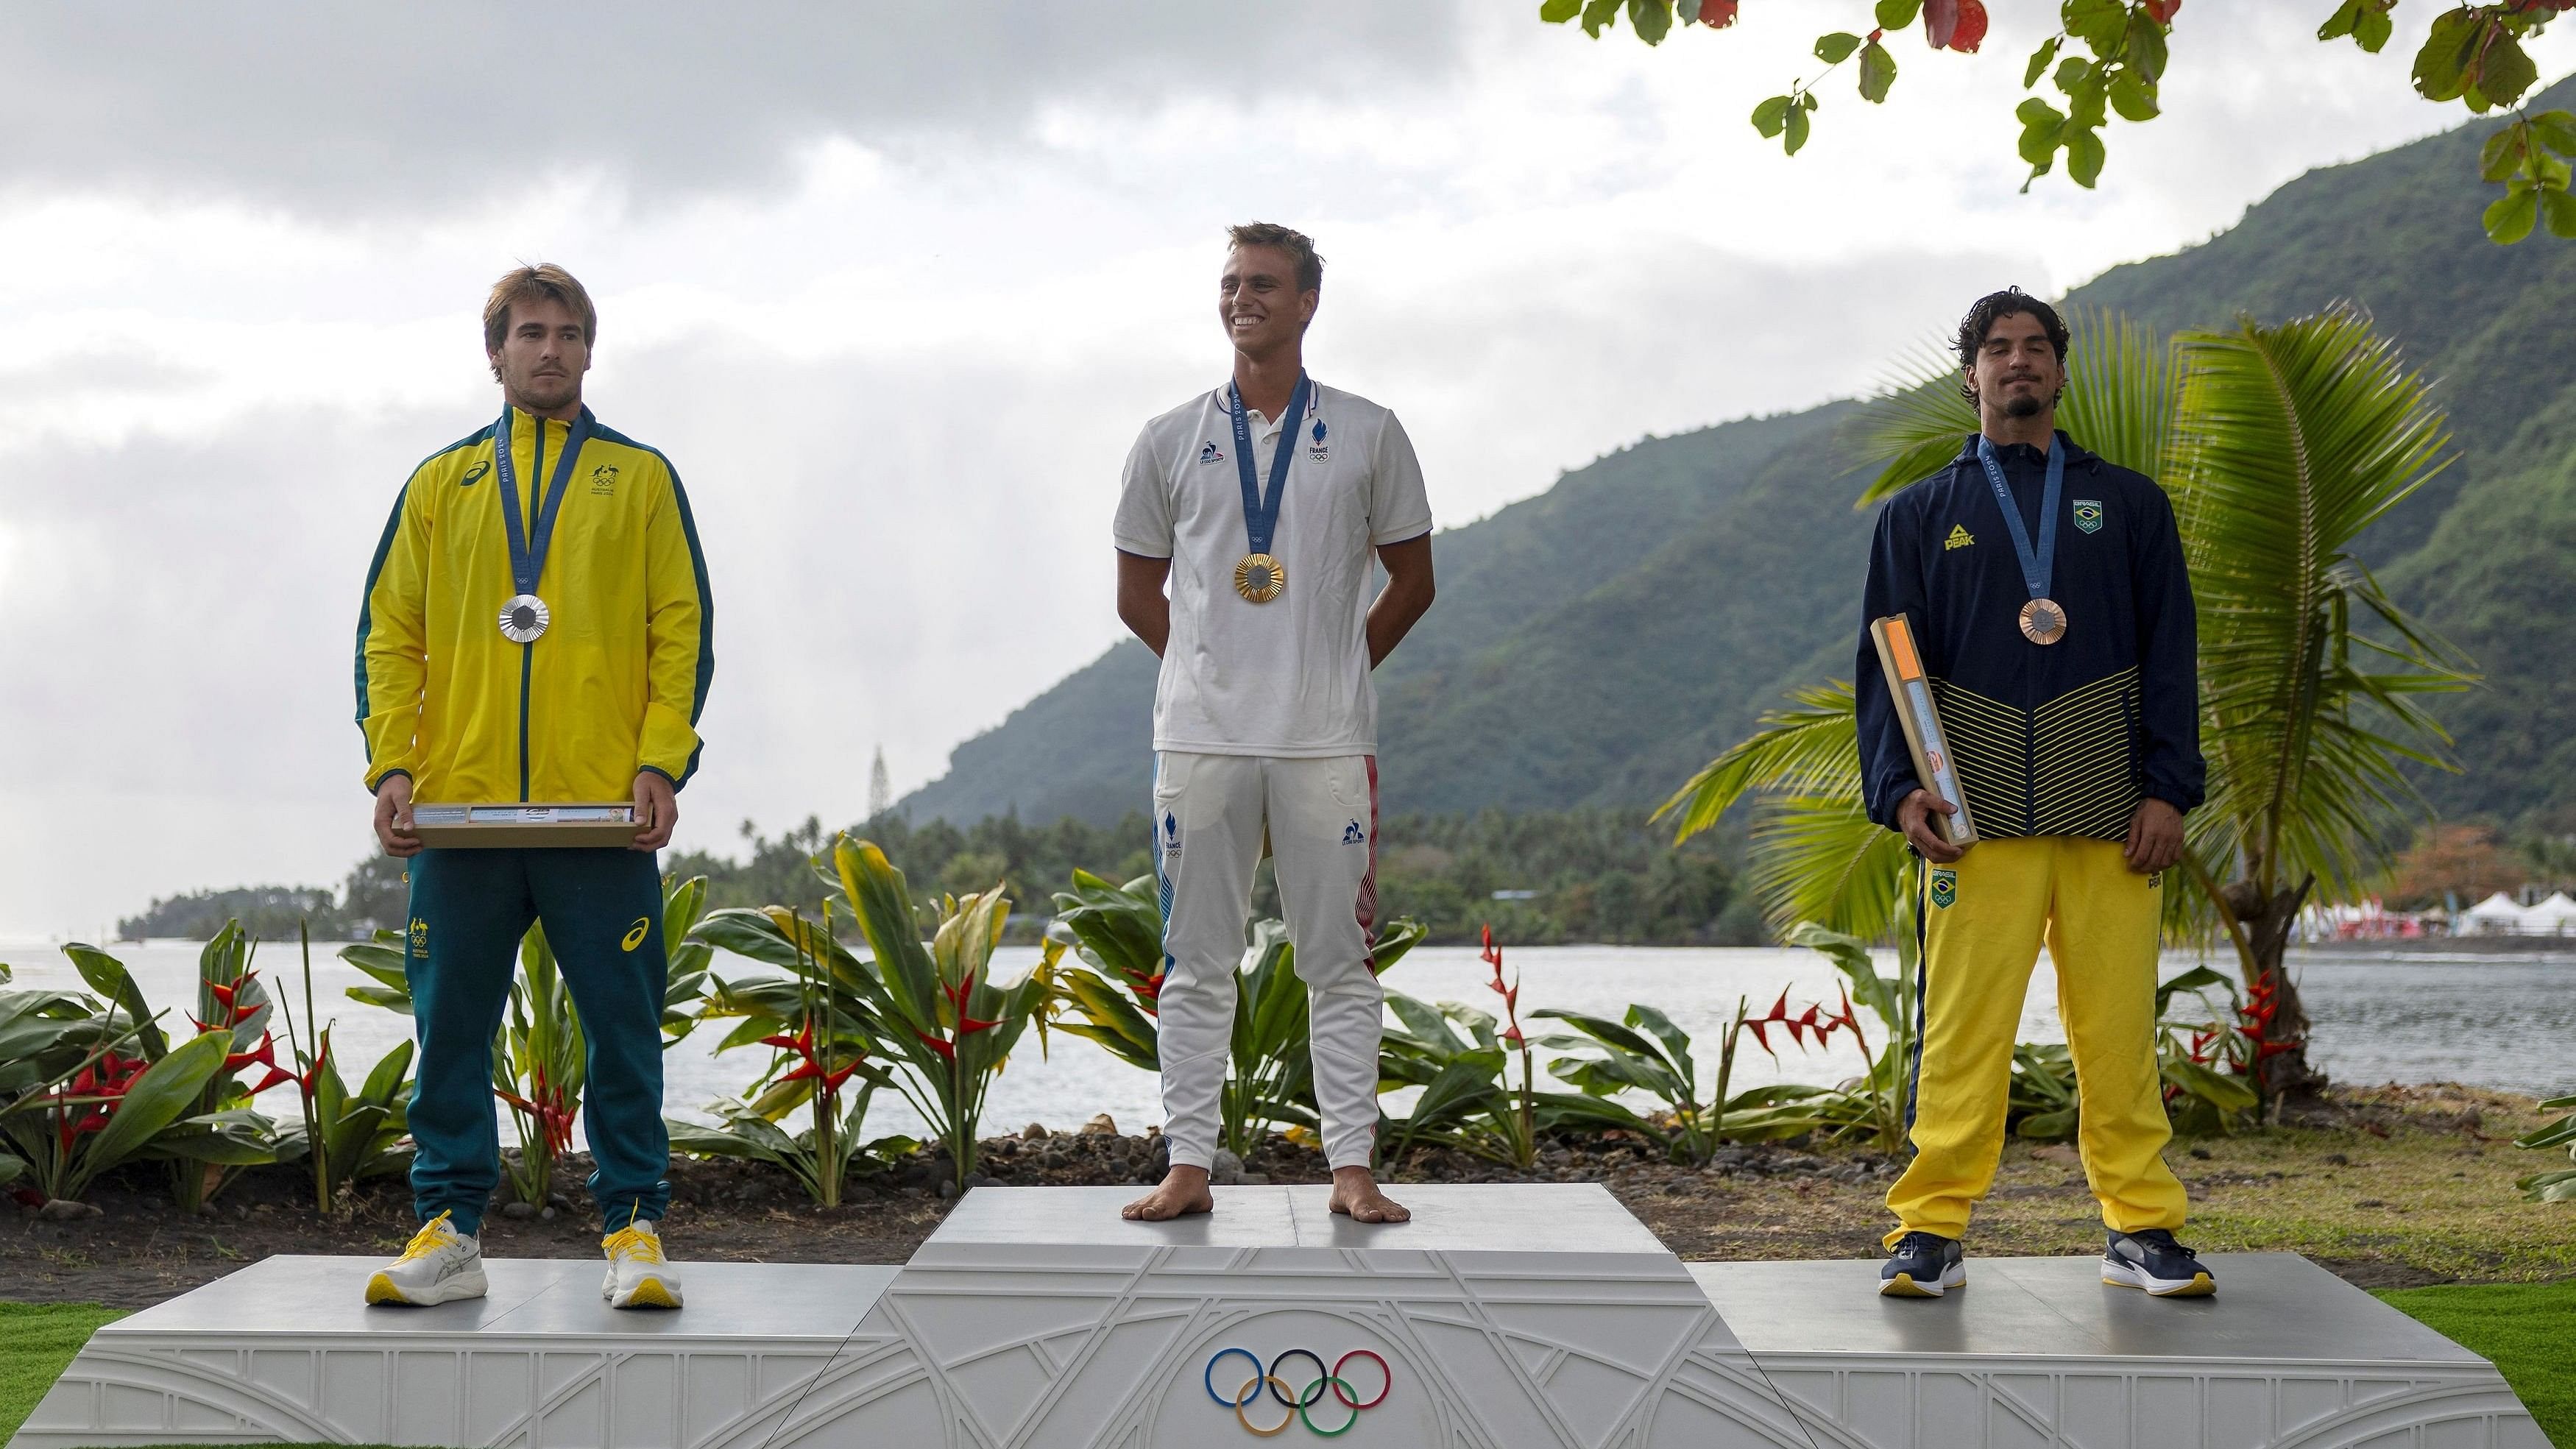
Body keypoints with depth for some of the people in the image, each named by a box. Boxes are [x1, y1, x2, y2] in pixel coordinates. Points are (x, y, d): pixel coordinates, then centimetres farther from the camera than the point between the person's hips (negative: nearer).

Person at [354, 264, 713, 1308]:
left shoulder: (640, 478, 9)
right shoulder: (441, 484, 14)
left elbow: (683, 630, 4)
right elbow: (391, 635, 10)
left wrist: (660, 763, -8)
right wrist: (391, 765, -3)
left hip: (603, 810, -2)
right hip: (460, 808, 2)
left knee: (621, 1026, 0)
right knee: (452, 1027, 4)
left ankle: (634, 1230, 6)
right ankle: (448, 1230, 11)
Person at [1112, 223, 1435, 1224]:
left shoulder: (1366, 435, 6)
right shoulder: (1170, 442, 8)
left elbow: (1411, 581, 12)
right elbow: (1137, 592, 15)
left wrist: (1332, 672, 8)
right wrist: (1217, 671, 9)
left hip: (1327, 740, -1)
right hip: (1199, 736, 1)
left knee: (1340, 961, 2)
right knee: (1195, 962, 4)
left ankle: (1351, 1168, 7)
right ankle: (1188, 1167, 10)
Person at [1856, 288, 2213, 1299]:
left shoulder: (2128, 504, 17)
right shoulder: (1920, 515, 16)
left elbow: (2170, 653, 11)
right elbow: (1887, 660, 11)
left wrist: (2168, 790, -1)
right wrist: (1898, 787, -4)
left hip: (2113, 818, 1)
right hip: (1976, 817, -1)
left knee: (2118, 1027, -1)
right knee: (1963, 1028, -5)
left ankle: (2141, 1228, 8)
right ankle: (1932, 1229, 1)